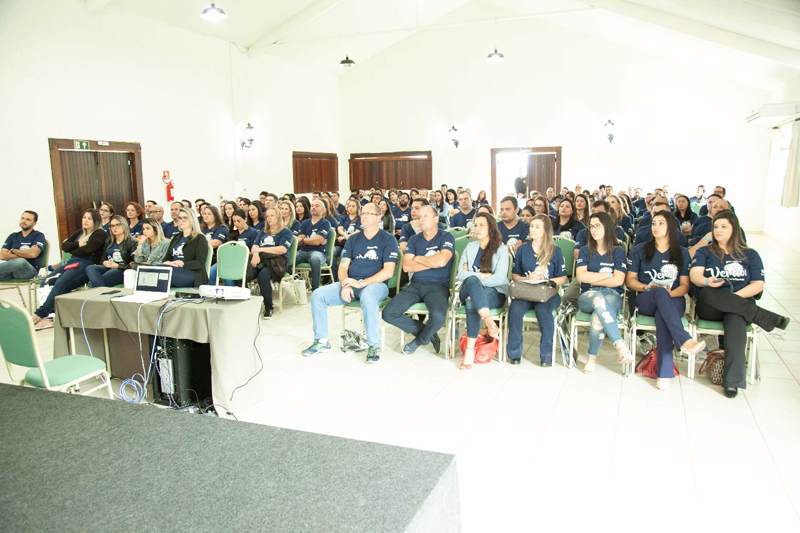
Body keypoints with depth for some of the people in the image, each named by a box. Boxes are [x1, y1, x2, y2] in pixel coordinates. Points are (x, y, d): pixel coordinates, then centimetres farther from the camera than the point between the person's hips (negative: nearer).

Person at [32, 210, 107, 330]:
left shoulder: (100, 234, 3)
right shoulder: (80, 233, 28)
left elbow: (87, 250, -12)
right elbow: (64, 245, 17)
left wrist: (72, 250, 5)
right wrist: (78, 244, -2)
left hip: (86, 265, -8)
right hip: (71, 263, 8)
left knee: (60, 284, -29)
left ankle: (40, 314, -26)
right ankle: (48, 315, -24)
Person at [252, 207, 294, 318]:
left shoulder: (286, 232, 11)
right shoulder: (263, 232, 30)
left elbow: (282, 249, -5)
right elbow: (255, 246, 19)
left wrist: (260, 249, -5)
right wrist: (255, 254, -7)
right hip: (260, 260, 5)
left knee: (263, 275, -38)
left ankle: (268, 308, -25)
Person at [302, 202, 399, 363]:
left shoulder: (388, 240, 1)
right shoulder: (353, 239, 16)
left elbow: (388, 272, -10)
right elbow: (343, 266, 11)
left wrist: (361, 283, -18)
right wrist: (345, 285, -12)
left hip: (376, 283, -5)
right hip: (350, 283, 5)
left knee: (367, 297, -41)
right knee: (317, 295, -15)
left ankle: (374, 345, -26)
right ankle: (322, 341, -2)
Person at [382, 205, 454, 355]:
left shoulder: (446, 237, 2)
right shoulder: (414, 239, 14)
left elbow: (441, 261, -18)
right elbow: (406, 266, 0)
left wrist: (419, 259, -3)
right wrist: (432, 262, -6)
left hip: (438, 286, -4)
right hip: (415, 285, 5)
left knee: (438, 316, -36)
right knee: (388, 313, -16)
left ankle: (420, 340, 0)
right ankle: (429, 333, 2)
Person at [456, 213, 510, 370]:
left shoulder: (501, 250, 5)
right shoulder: (470, 247, 16)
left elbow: (499, 279, -10)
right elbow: (461, 274, 4)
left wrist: (471, 275, -9)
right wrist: (482, 276, -7)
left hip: (494, 293, -2)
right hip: (468, 291, 2)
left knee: (471, 303, -36)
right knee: (472, 280, -35)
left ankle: (470, 350, -33)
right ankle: (489, 322, -51)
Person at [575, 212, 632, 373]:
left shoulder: (618, 252, 9)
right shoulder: (585, 251, 14)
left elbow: (618, 281, -4)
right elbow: (581, 276, -3)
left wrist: (592, 279, -1)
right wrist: (607, 275, -2)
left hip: (612, 296, -1)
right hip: (588, 296, 1)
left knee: (598, 316, -37)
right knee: (598, 298, -39)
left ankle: (592, 357, -19)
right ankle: (621, 346, -47)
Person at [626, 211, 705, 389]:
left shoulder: (682, 254, 15)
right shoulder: (640, 251, 13)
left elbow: (684, 285, 9)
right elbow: (629, 281, 10)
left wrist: (671, 293, -12)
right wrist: (648, 287, -9)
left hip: (673, 301, 0)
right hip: (646, 301, 0)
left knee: (662, 316, -38)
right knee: (660, 291, -38)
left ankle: (664, 372, -44)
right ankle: (685, 341, -53)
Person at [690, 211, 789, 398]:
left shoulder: (750, 255, 18)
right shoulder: (704, 252, 17)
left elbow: (758, 285, 7)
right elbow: (694, 275, -1)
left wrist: (734, 297, -12)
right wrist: (707, 281, -26)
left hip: (741, 305, 0)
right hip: (710, 308, 0)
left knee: (735, 321, -38)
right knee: (709, 294, -37)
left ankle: (732, 381, -44)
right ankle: (766, 318, -28)